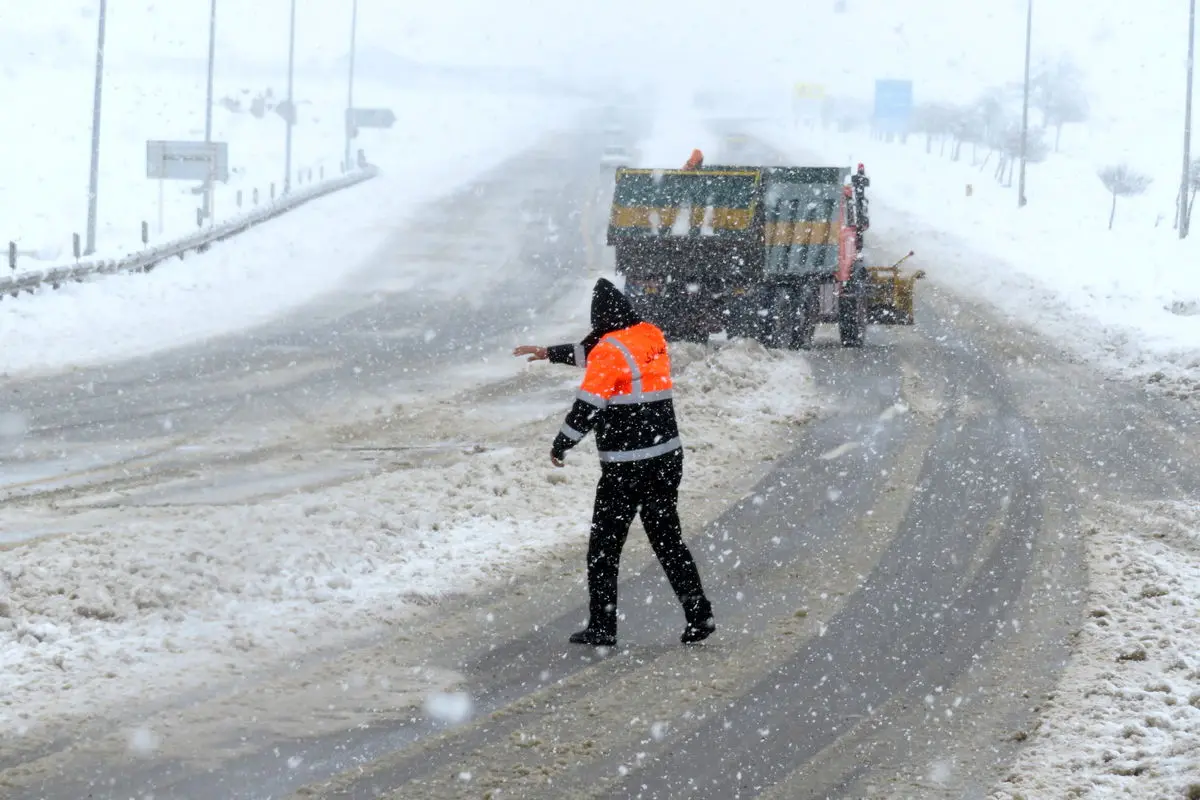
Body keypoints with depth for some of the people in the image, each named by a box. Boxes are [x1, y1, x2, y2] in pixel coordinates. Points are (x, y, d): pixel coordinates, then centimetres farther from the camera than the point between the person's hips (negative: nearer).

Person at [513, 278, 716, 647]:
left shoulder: (611, 349, -14)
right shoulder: (653, 337, 10)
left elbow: (588, 406, -15)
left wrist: (560, 446, -1)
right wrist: (549, 353, 34)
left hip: (625, 465, -7)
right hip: (668, 457, 7)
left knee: (604, 547, 5)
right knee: (668, 539, 14)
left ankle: (602, 627, 6)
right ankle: (699, 616, 7)